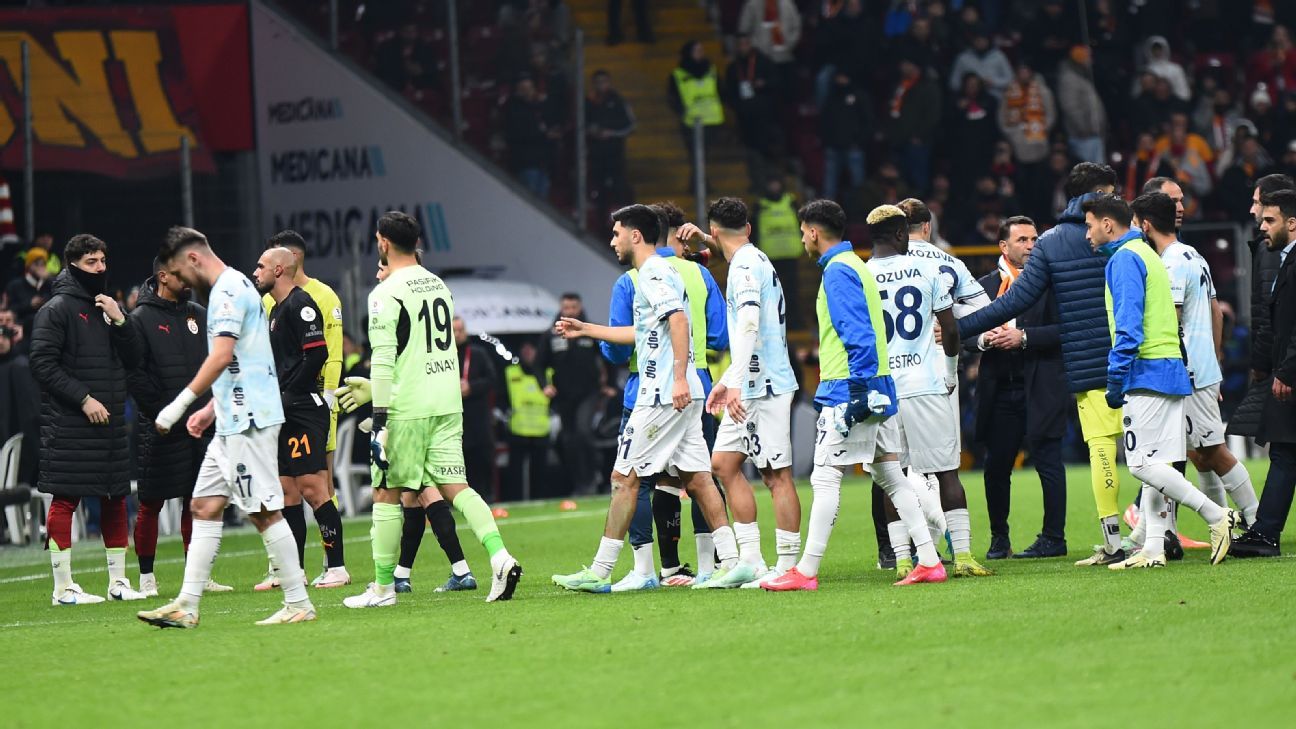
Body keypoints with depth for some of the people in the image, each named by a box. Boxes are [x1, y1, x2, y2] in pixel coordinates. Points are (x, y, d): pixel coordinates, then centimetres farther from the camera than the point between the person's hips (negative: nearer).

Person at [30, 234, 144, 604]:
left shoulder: (108, 307, 15)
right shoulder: (57, 309, -5)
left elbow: (133, 358, 13)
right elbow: (43, 364, -11)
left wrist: (119, 321, -4)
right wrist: (84, 399, -15)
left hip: (110, 421, 7)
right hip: (68, 422, -7)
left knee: (116, 498, 9)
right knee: (64, 499, -6)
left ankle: (118, 580, 17)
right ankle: (64, 587, -4)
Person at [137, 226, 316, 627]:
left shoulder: (228, 290, -12)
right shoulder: (231, 288, 19)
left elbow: (222, 356, -22)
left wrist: (180, 404, -20)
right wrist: (211, 409, 23)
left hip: (249, 420, -11)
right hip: (234, 421, 11)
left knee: (265, 511, -7)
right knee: (205, 506, 8)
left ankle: (299, 604, -2)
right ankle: (186, 605, 7)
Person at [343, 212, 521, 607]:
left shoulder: (386, 293, -10)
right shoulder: (438, 285, 14)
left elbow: (384, 358, -16)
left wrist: (379, 416, -16)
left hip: (407, 410, -7)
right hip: (447, 404, 7)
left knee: (387, 493, 3)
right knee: (455, 486, 5)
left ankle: (382, 587, 7)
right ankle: (500, 557, -13)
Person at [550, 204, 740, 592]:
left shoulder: (653, 273, -9)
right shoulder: (659, 272, 22)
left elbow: (678, 319, -23)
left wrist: (679, 378, -30)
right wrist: (586, 329, 40)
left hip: (663, 395, -10)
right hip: (682, 396, 10)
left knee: (625, 477, -5)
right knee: (695, 477, 6)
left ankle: (599, 572, -4)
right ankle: (731, 562, 1)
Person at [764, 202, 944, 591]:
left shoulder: (838, 271, -11)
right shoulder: (856, 266, 19)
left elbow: (859, 335, -20)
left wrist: (858, 388, -23)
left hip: (849, 389, -10)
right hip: (876, 390, 10)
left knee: (825, 477, -7)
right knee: (890, 477, 9)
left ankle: (806, 571, -7)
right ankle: (929, 561, 6)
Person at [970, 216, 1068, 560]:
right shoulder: (984, 285, 11)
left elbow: (1062, 329, -9)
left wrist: (1024, 337, -16)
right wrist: (983, 339, -9)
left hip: (1041, 389, -4)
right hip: (998, 389, 4)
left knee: (1048, 462, -2)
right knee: (996, 467, 7)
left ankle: (1053, 538, 4)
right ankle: (999, 538, 19)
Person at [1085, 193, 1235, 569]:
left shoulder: (1124, 259, -8)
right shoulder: (1147, 255, 22)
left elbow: (1128, 326, -17)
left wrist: (1115, 380, -14)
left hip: (1147, 372, -10)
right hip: (1171, 369, 10)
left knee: (1143, 463, -10)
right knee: (1154, 465, 7)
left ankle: (1218, 517, -11)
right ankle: (1153, 549, 4)